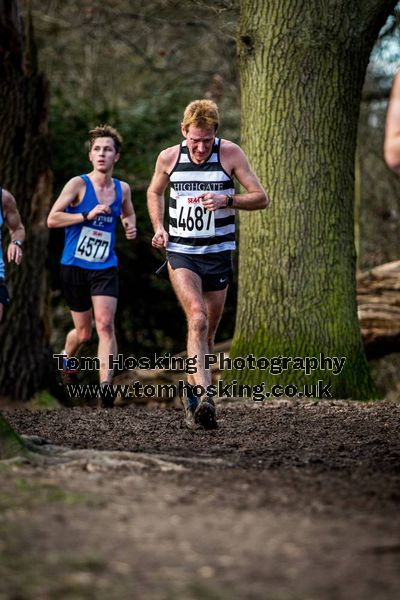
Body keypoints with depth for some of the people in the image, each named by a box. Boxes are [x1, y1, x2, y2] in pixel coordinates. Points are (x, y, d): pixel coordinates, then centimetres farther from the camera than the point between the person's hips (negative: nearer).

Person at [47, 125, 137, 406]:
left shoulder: (122, 189, 5)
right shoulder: (79, 184, -7)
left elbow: (129, 215, 27)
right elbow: (52, 218, -12)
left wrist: (130, 226, 4)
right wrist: (87, 215, -21)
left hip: (105, 268, 2)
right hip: (74, 267, -2)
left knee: (105, 325, -16)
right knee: (83, 332, 9)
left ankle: (106, 385, -21)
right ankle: (66, 361, 42)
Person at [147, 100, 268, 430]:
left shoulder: (230, 153, -5)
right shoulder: (168, 158, -1)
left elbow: (261, 198, -4)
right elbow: (155, 193, 20)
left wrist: (227, 200, -21)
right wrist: (159, 228, 5)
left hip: (218, 254, 1)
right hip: (180, 254, -1)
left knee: (207, 333, 10)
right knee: (197, 319, -23)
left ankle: (193, 392, 30)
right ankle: (204, 397, -34)